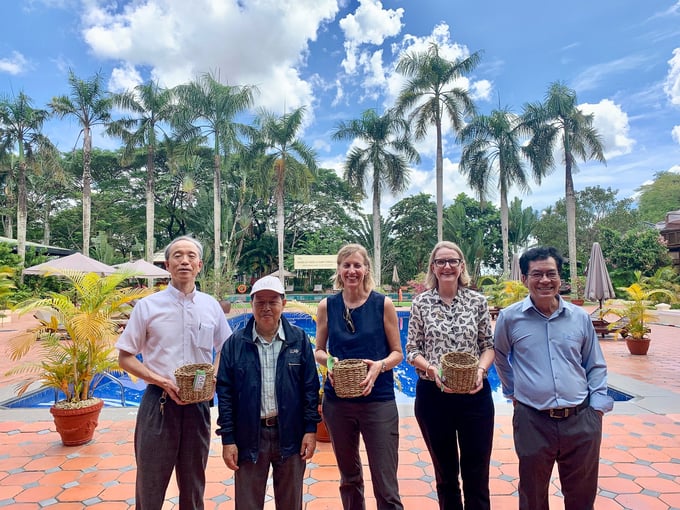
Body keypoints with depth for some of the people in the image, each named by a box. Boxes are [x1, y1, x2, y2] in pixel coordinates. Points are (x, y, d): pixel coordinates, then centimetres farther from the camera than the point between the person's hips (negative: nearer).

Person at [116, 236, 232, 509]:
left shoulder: (211, 306, 2)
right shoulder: (148, 306, -4)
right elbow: (125, 358, 0)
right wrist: (160, 380, -14)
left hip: (198, 403, 2)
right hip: (159, 402, -2)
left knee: (193, 485, 17)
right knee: (150, 486, 9)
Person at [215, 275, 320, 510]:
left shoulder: (299, 339, -1)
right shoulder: (235, 343, -2)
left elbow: (310, 387, 1)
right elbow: (225, 393, -1)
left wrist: (311, 428, -3)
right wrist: (228, 439, -3)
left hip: (290, 435, 0)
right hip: (249, 436, 0)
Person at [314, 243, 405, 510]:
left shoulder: (383, 304, -4)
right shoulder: (327, 306, 2)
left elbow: (397, 353, 1)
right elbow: (318, 351, 9)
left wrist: (380, 365, -19)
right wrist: (329, 361, -13)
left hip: (378, 400, -2)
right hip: (337, 401, 3)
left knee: (386, 486, 0)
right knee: (349, 477, 20)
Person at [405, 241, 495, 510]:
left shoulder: (477, 301, 0)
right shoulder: (421, 302, -2)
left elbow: (489, 345, 4)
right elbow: (412, 350, -1)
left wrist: (481, 369, -14)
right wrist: (432, 369, -18)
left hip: (474, 394, 0)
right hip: (432, 395, 0)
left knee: (477, 472, 9)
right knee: (445, 470, 16)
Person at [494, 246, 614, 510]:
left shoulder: (580, 317, 2)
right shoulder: (509, 317, -4)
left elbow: (596, 367, 11)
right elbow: (500, 357, 13)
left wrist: (597, 406, 3)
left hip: (582, 421, 2)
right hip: (532, 422, -1)